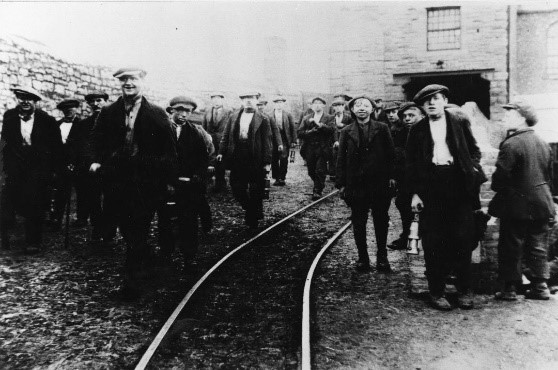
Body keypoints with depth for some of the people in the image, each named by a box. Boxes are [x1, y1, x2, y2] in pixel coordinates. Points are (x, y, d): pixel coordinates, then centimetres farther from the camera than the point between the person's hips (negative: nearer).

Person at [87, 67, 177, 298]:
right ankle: (144, 264, 33)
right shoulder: (108, 113, 8)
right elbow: (96, 140, 14)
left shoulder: (157, 114, -1)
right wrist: (96, 160, -6)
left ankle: (131, 280, 2)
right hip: (118, 179, 4)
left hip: (146, 181, -3)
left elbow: (169, 149, -1)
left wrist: (169, 179, -5)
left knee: (138, 229, -4)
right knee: (126, 229, 11)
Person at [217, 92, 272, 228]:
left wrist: (267, 162, -9)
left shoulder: (263, 120, -1)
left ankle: (252, 220, 22)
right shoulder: (233, 117, 10)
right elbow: (226, 136, 12)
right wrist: (221, 152, 1)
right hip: (237, 160, 4)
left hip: (256, 162, -3)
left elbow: (267, 142, -4)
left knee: (255, 193, 4)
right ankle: (252, 210, 31)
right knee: (237, 190, 7)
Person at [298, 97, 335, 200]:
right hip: (309, 149, 4)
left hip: (322, 148, -3)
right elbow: (300, 133, 4)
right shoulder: (307, 118, 13)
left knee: (320, 171, -7)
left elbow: (331, 130, -15)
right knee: (311, 171, 11)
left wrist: (319, 124, -21)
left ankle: (317, 191, 4)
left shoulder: (329, 118, 4)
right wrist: (311, 131, -11)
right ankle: (320, 185, 35)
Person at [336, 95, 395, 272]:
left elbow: (390, 153, 3)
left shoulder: (382, 128, 3)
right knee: (358, 223, 7)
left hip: (380, 183, 0)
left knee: (381, 221, 8)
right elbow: (341, 158, 4)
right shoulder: (346, 132, 5)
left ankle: (382, 257, 22)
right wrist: (341, 183, -1)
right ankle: (362, 257, 21)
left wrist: (391, 176, -5)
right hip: (355, 183, 1)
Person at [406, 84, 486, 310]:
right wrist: (415, 193, 0)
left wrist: (474, 170, -4)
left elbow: (474, 150, 14)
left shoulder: (460, 121, 9)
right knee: (433, 242, 2)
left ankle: (464, 290, 16)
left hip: (458, 184, 0)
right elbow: (410, 163, 7)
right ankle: (436, 291, 13)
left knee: (463, 238, 2)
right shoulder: (417, 130, 9)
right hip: (430, 188, 0)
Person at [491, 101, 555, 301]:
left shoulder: (511, 144, -16)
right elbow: (550, 174, 16)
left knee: (511, 247, 2)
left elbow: (501, 176, -18)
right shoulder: (544, 144, 10)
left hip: (517, 205, -7)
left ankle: (510, 288, 7)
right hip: (542, 204, 7)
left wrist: (498, 191, 1)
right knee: (538, 246, 14)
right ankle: (540, 286, 17)